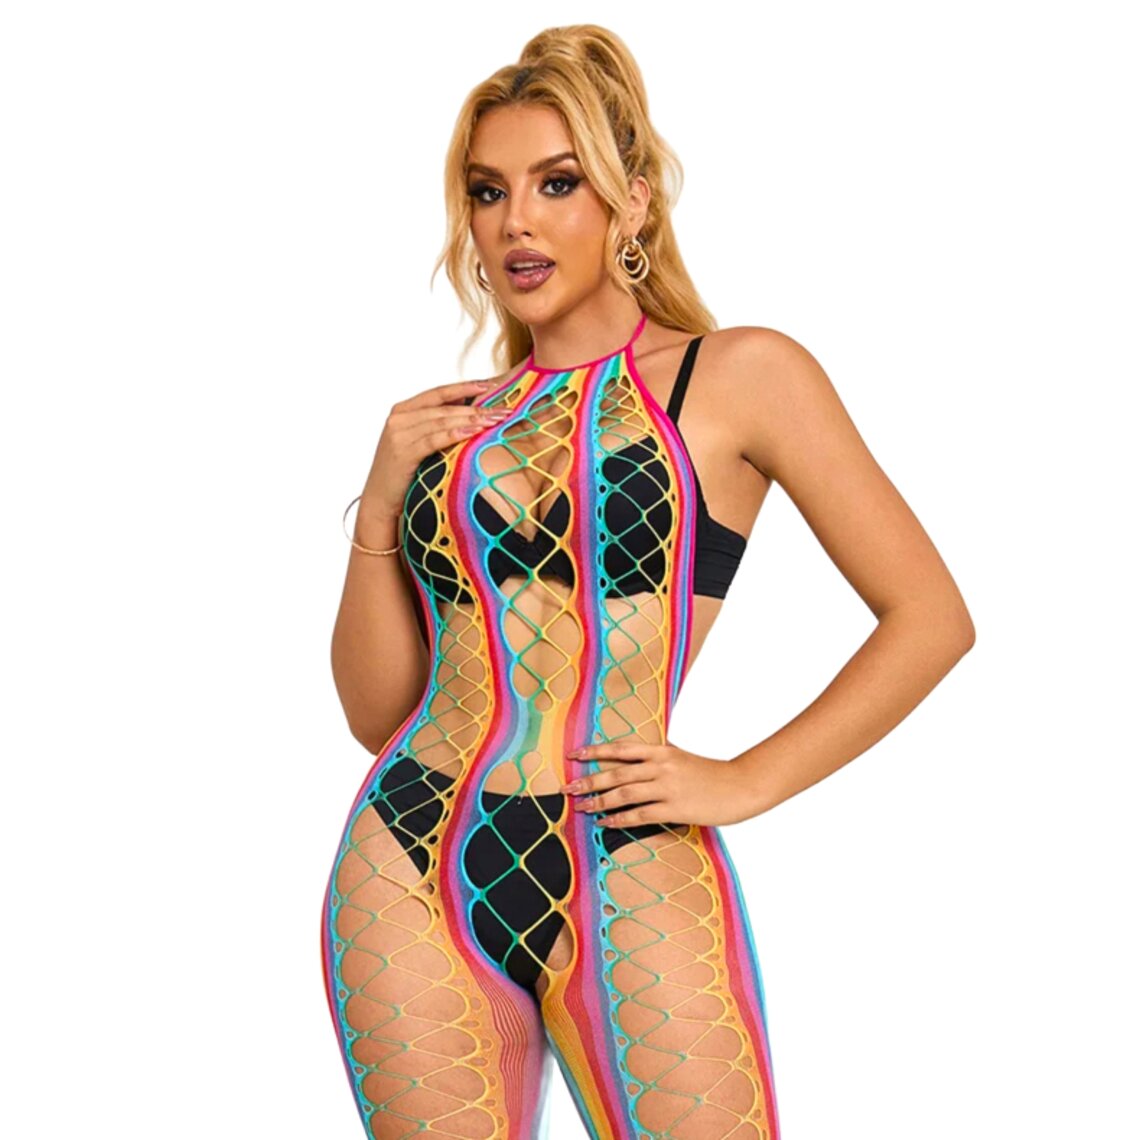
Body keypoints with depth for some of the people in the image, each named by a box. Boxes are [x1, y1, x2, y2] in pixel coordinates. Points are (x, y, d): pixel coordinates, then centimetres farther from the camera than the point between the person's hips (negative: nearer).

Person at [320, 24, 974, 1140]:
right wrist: (379, 507, 1)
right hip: (409, 877, 4)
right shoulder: (453, 423, 13)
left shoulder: (738, 377, 1)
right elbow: (377, 710, 12)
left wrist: (743, 783, -5)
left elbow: (930, 618, -1)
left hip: (628, 892, -3)